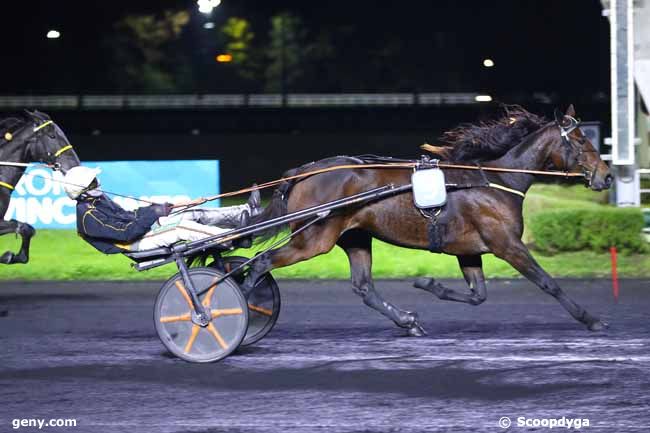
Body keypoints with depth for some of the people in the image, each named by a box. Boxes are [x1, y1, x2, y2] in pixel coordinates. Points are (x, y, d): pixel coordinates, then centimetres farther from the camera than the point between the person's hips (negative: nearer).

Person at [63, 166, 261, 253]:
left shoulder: (98, 201, 14)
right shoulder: (88, 217, -19)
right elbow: (126, 232, -23)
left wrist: (155, 209, 6)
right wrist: (153, 214, -20)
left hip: (142, 226, 9)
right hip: (135, 242, -9)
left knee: (194, 214, -1)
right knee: (182, 228, -25)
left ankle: (246, 212, -2)